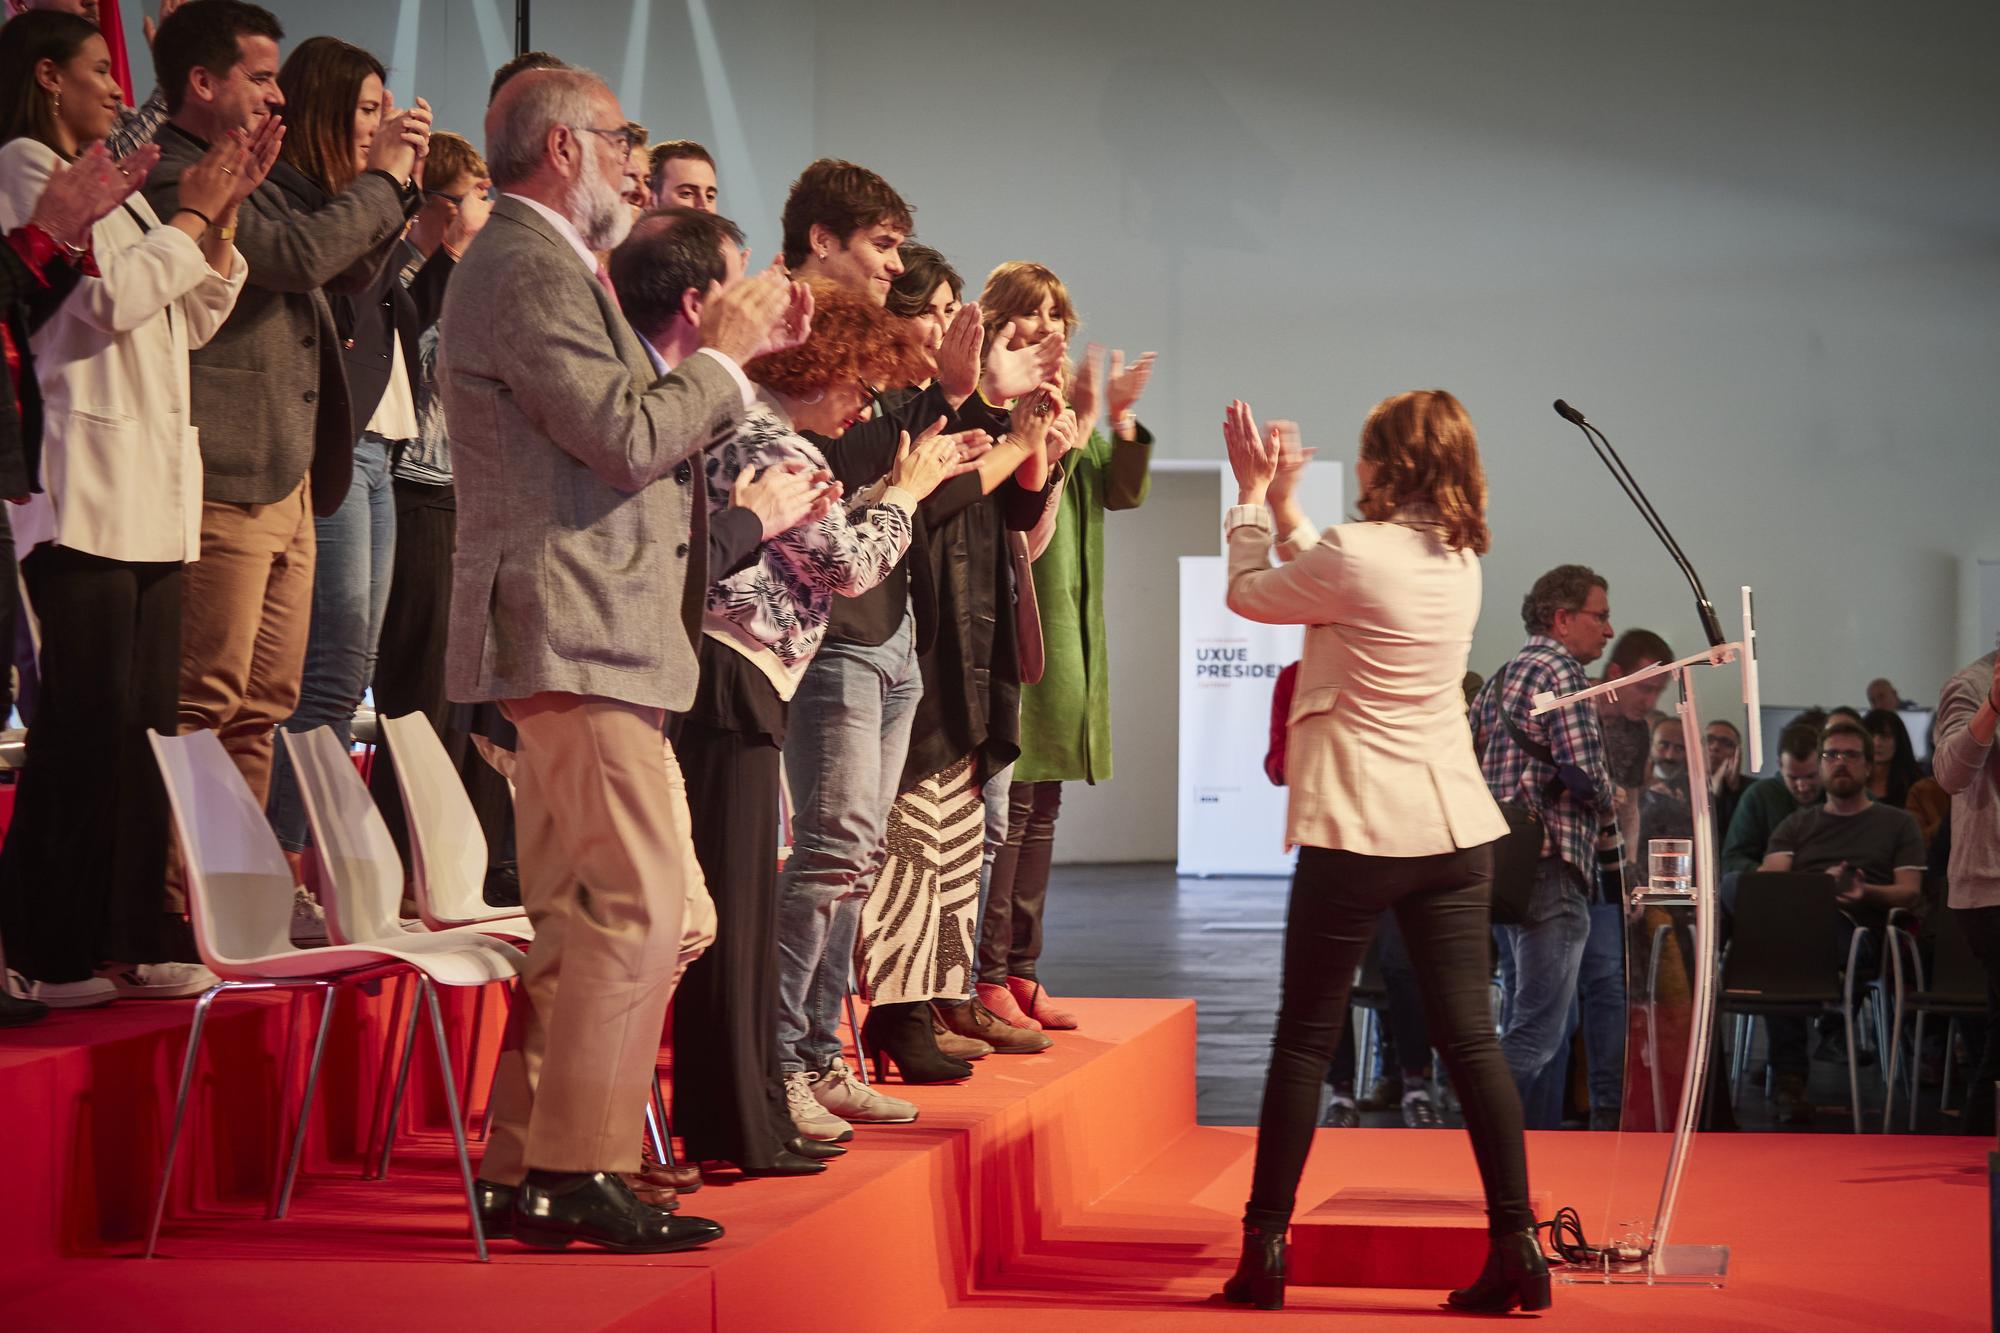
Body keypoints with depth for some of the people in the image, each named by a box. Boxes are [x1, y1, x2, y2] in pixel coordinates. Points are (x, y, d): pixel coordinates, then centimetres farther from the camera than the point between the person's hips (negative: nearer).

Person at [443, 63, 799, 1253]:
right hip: (573, 634, -11)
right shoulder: (529, 271, -13)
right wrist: (724, 358, -6)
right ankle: (575, 1174, -7)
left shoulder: (544, 268, 22)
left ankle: (525, 1171, 17)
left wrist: (734, 353, 15)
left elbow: (624, 427, 22)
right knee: (640, 908, -11)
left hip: (577, 645, 11)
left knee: (580, 914, 13)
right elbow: (629, 436, -20)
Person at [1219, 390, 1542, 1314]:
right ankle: (1516, 1246, 1)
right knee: (1470, 1036, 5)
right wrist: (1283, 503, 24)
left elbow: (1249, 595, 3)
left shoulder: (1353, 553, -13)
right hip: (1455, 823, 6)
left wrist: (1252, 496, 15)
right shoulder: (1461, 560, 8)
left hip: (1359, 830, -6)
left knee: (1305, 1038, 4)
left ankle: (1265, 1248, 9)